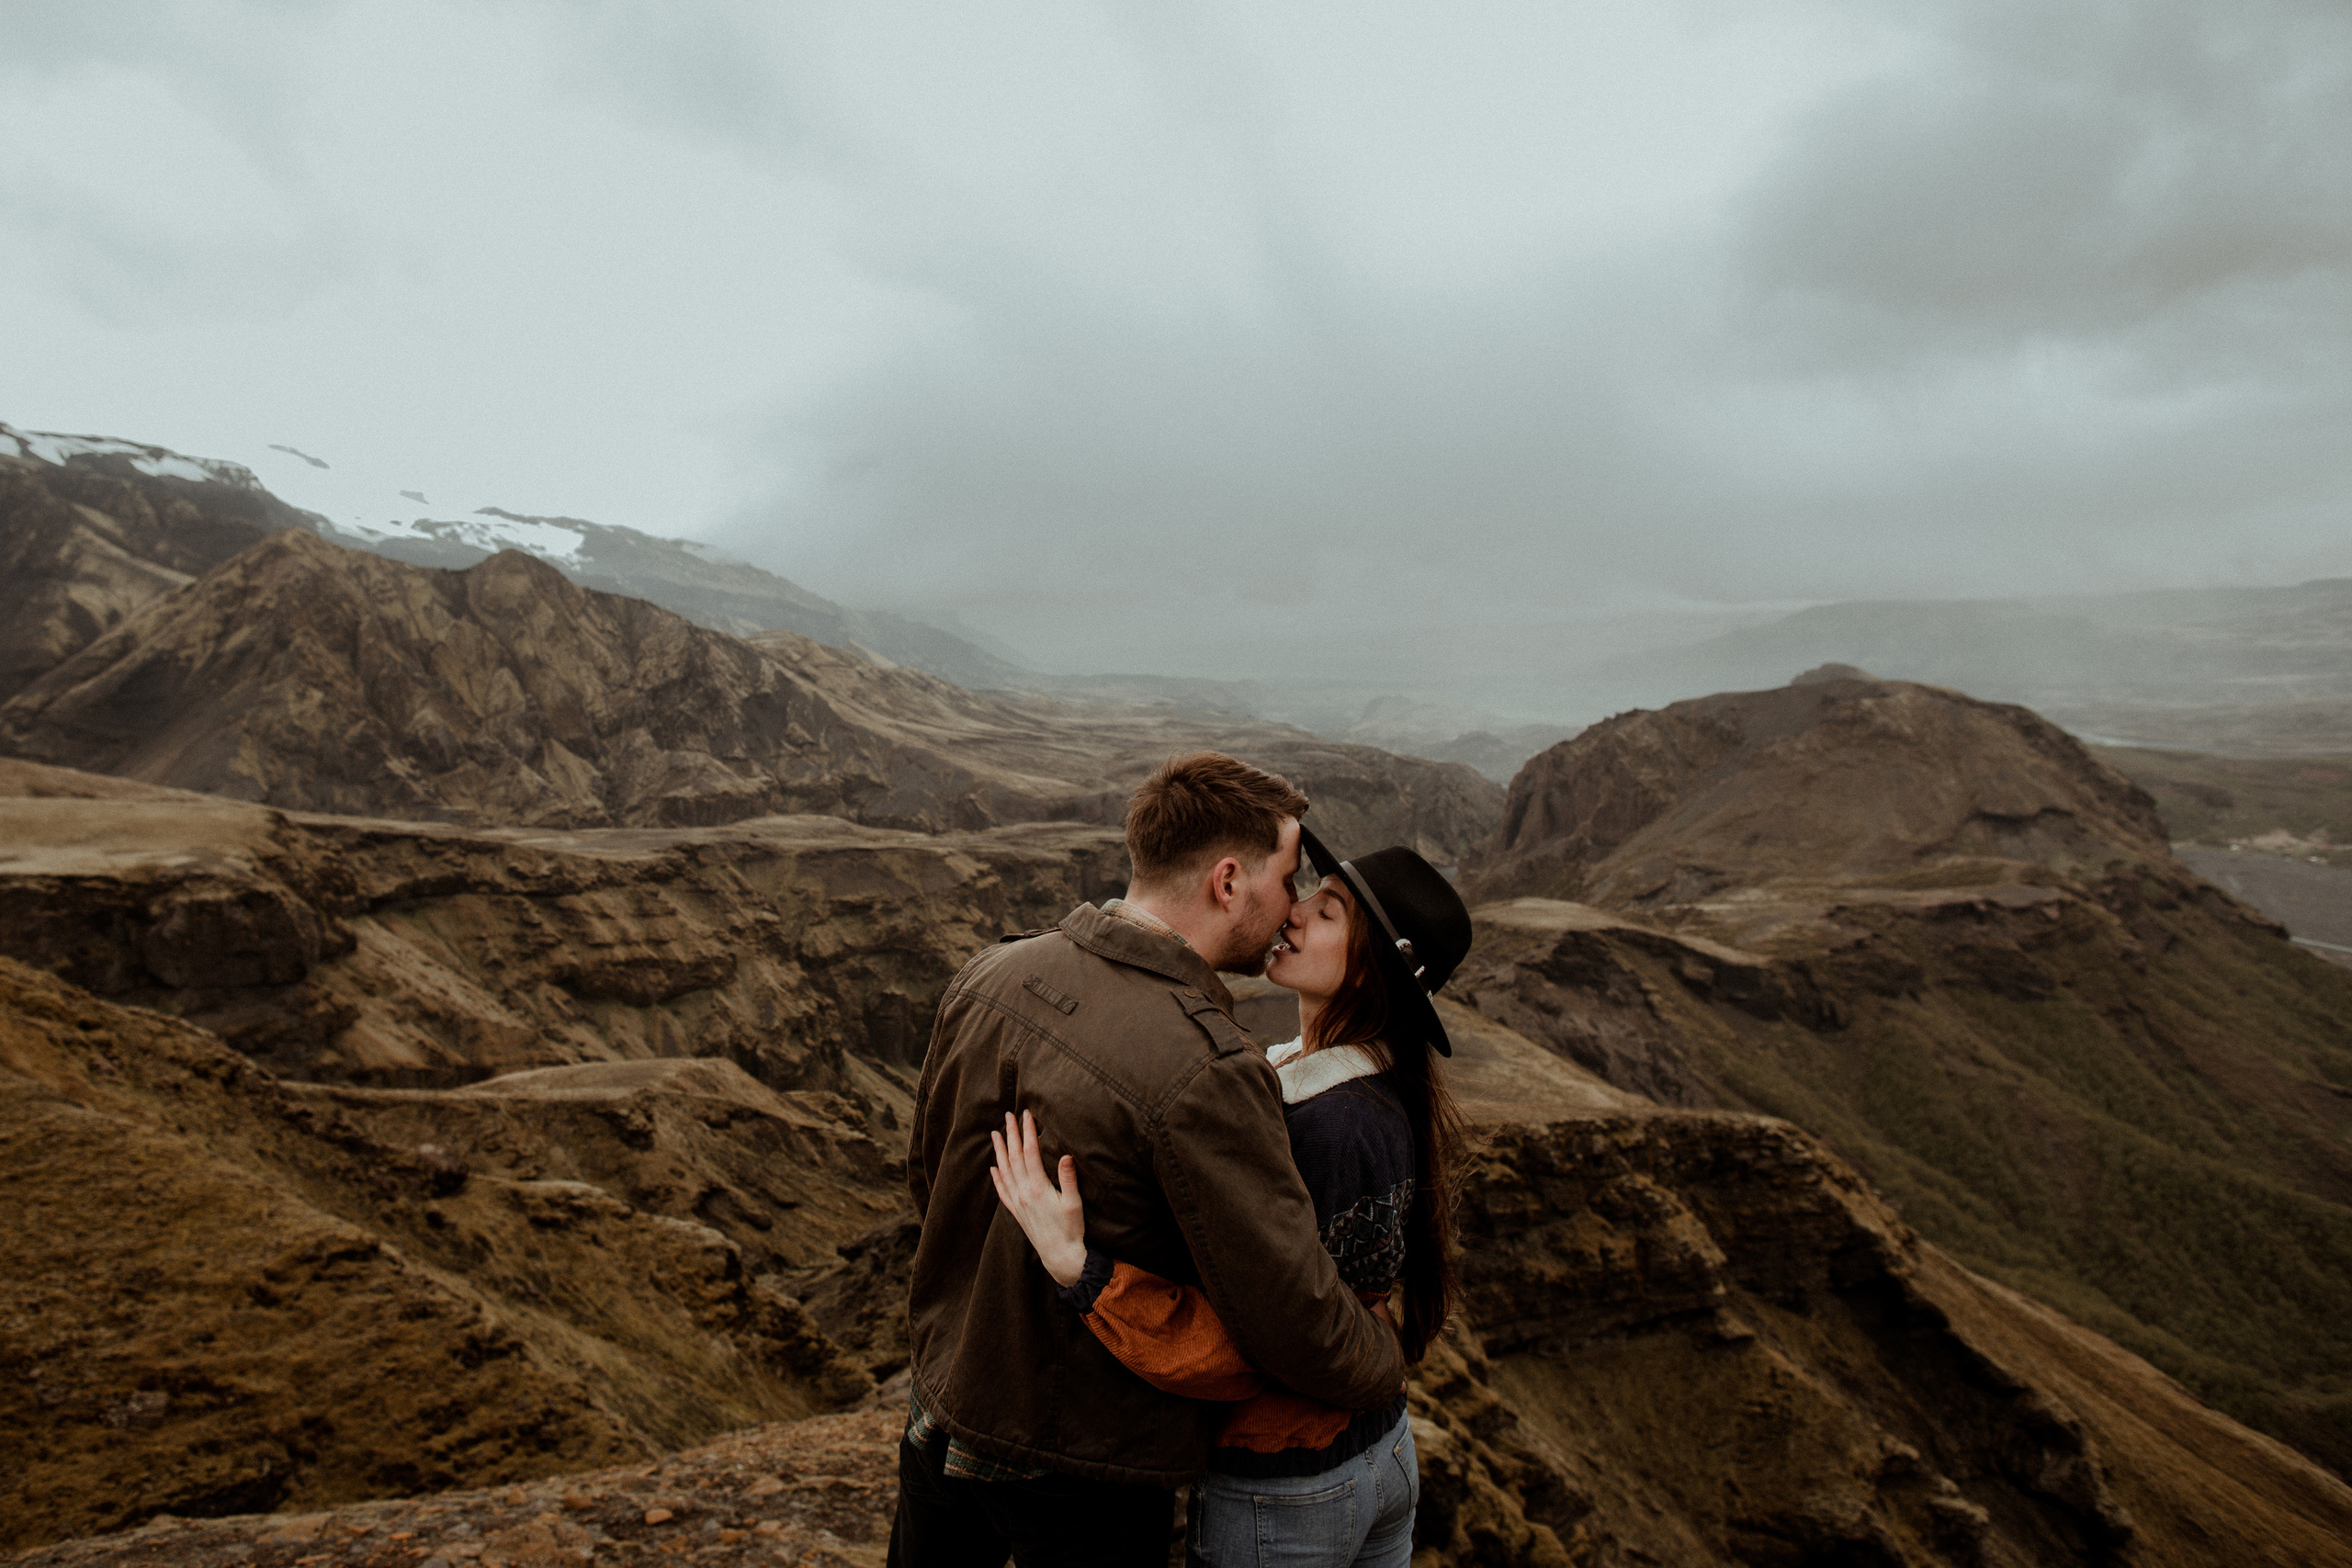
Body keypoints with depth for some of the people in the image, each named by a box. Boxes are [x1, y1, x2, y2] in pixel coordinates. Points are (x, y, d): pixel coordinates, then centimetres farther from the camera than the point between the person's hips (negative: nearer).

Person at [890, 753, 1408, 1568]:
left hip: (943, 1405, 6)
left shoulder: (989, 975, -9)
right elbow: (1295, 1324, -25)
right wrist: (1388, 1364, -3)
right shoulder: (1206, 1074, -31)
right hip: (1081, 1469, -6)